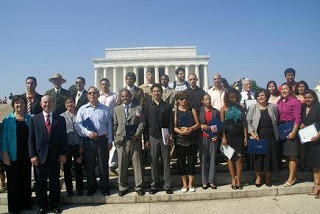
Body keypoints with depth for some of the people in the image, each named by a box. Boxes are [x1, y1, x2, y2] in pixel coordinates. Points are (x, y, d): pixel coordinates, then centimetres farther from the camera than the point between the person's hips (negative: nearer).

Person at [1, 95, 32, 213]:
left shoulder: (30, 118, 4)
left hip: (26, 154, 2)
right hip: (13, 155, -2)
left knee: (26, 179, 10)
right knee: (14, 181, 6)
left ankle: (26, 203, 24)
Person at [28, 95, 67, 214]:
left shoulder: (60, 119, 5)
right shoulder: (34, 119, 4)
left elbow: (64, 138, 3)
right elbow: (31, 138, 1)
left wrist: (63, 154, -3)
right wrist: (32, 155, -6)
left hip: (55, 156, 0)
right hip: (39, 156, 0)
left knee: (55, 182, 9)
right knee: (40, 183, 8)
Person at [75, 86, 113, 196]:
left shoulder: (105, 109, 6)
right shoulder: (82, 109, 5)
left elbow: (109, 126, 6)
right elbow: (78, 125, -2)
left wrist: (110, 141, 3)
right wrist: (88, 133, -16)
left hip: (102, 140, 0)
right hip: (88, 141, 1)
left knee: (103, 165, 5)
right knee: (89, 166, 9)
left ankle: (105, 188, 18)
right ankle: (91, 188, 24)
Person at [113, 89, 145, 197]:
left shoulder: (138, 108, 7)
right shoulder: (116, 109, 13)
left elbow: (142, 123, 2)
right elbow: (114, 125, 10)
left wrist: (137, 135, -11)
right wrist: (116, 138, 0)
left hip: (135, 140, -1)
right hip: (121, 141, 1)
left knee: (137, 163, 3)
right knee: (122, 165, 6)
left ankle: (139, 186, 14)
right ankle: (123, 187, 18)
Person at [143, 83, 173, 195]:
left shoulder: (167, 105, 8)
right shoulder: (147, 106, 6)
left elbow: (170, 122, 5)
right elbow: (145, 122, 3)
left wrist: (170, 136, -6)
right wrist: (146, 139, -2)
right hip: (152, 137, 0)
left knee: (166, 161, 3)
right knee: (154, 161, 4)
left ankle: (167, 185, 11)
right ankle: (154, 185, 15)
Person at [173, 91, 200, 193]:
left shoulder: (192, 110, 7)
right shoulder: (176, 111, 4)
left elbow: (198, 124, 4)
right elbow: (174, 127, -2)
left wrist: (190, 129, -13)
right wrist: (181, 131, -19)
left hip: (192, 140, 0)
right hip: (180, 140, 0)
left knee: (191, 162, 3)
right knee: (181, 162, 5)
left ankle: (190, 184, 16)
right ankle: (184, 184, 18)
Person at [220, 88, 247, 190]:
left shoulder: (241, 108, 7)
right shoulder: (224, 108, 1)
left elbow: (244, 123, 7)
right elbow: (222, 124, -2)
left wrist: (246, 136, 1)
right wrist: (223, 137, -8)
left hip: (239, 135, 1)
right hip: (229, 135, -1)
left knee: (239, 157, -2)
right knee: (230, 157, 4)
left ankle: (238, 179, 7)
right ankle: (233, 179, 13)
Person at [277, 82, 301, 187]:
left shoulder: (295, 101, -7)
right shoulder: (279, 102, 11)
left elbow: (297, 118, -11)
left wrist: (294, 132, -16)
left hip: (290, 130, -6)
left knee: (292, 154, -2)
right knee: (286, 154, 11)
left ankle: (291, 178, 5)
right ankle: (292, 175, 23)